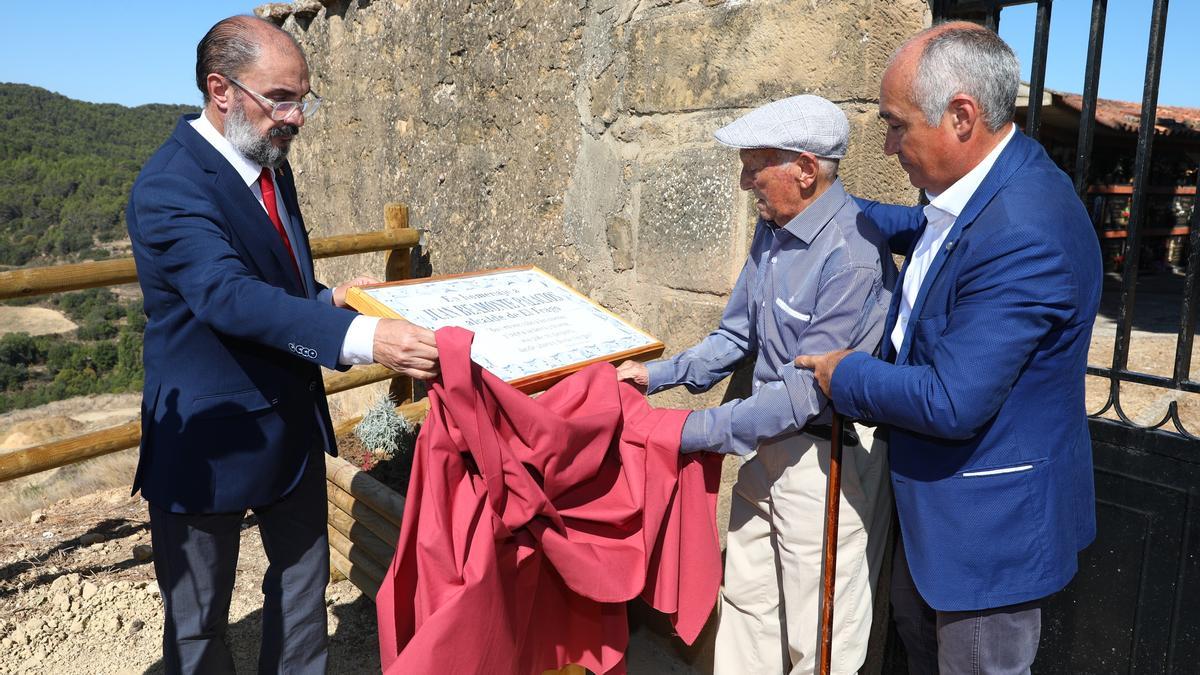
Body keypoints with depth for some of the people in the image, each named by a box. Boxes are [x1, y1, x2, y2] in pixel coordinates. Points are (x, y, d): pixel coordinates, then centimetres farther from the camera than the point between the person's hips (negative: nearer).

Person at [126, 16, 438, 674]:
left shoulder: (271, 162, 5)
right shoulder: (169, 186, -21)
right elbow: (229, 296, -36)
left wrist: (328, 299, -5)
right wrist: (360, 337, -48)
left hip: (293, 417, 8)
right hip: (211, 437, -7)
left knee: (304, 577, 21)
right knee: (198, 620, 12)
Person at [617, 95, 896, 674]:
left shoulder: (851, 256, -25)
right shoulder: (772, 229, 2)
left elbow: (805, 392, -25)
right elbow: (738, 336, 10)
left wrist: (693, 431, -23)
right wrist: (656, 376, -2)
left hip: (827, 459, -8)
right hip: (769, 440, 8)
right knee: (747, 600, 22)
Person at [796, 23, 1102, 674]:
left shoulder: (1023, 234, -33)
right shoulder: (985, 184, -2)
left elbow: (952, 403, -32)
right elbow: (925, 226, 22)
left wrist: (846, 374, -16)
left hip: (990, 520, -9)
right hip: (939, 496, 10)